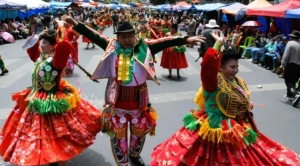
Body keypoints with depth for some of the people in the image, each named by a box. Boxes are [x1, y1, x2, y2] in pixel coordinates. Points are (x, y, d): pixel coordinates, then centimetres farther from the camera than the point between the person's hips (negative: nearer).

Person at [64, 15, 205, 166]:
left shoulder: (143, 48, -6)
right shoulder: (112, 47, -4)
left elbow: (163, 42, -11)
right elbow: (94, 37, -2)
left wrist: (185, 40, -16)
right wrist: (76, 25, -5)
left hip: (138, 97, 1)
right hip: (117, 98, -1)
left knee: (140, 129, 21)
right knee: (118, 131, 11)